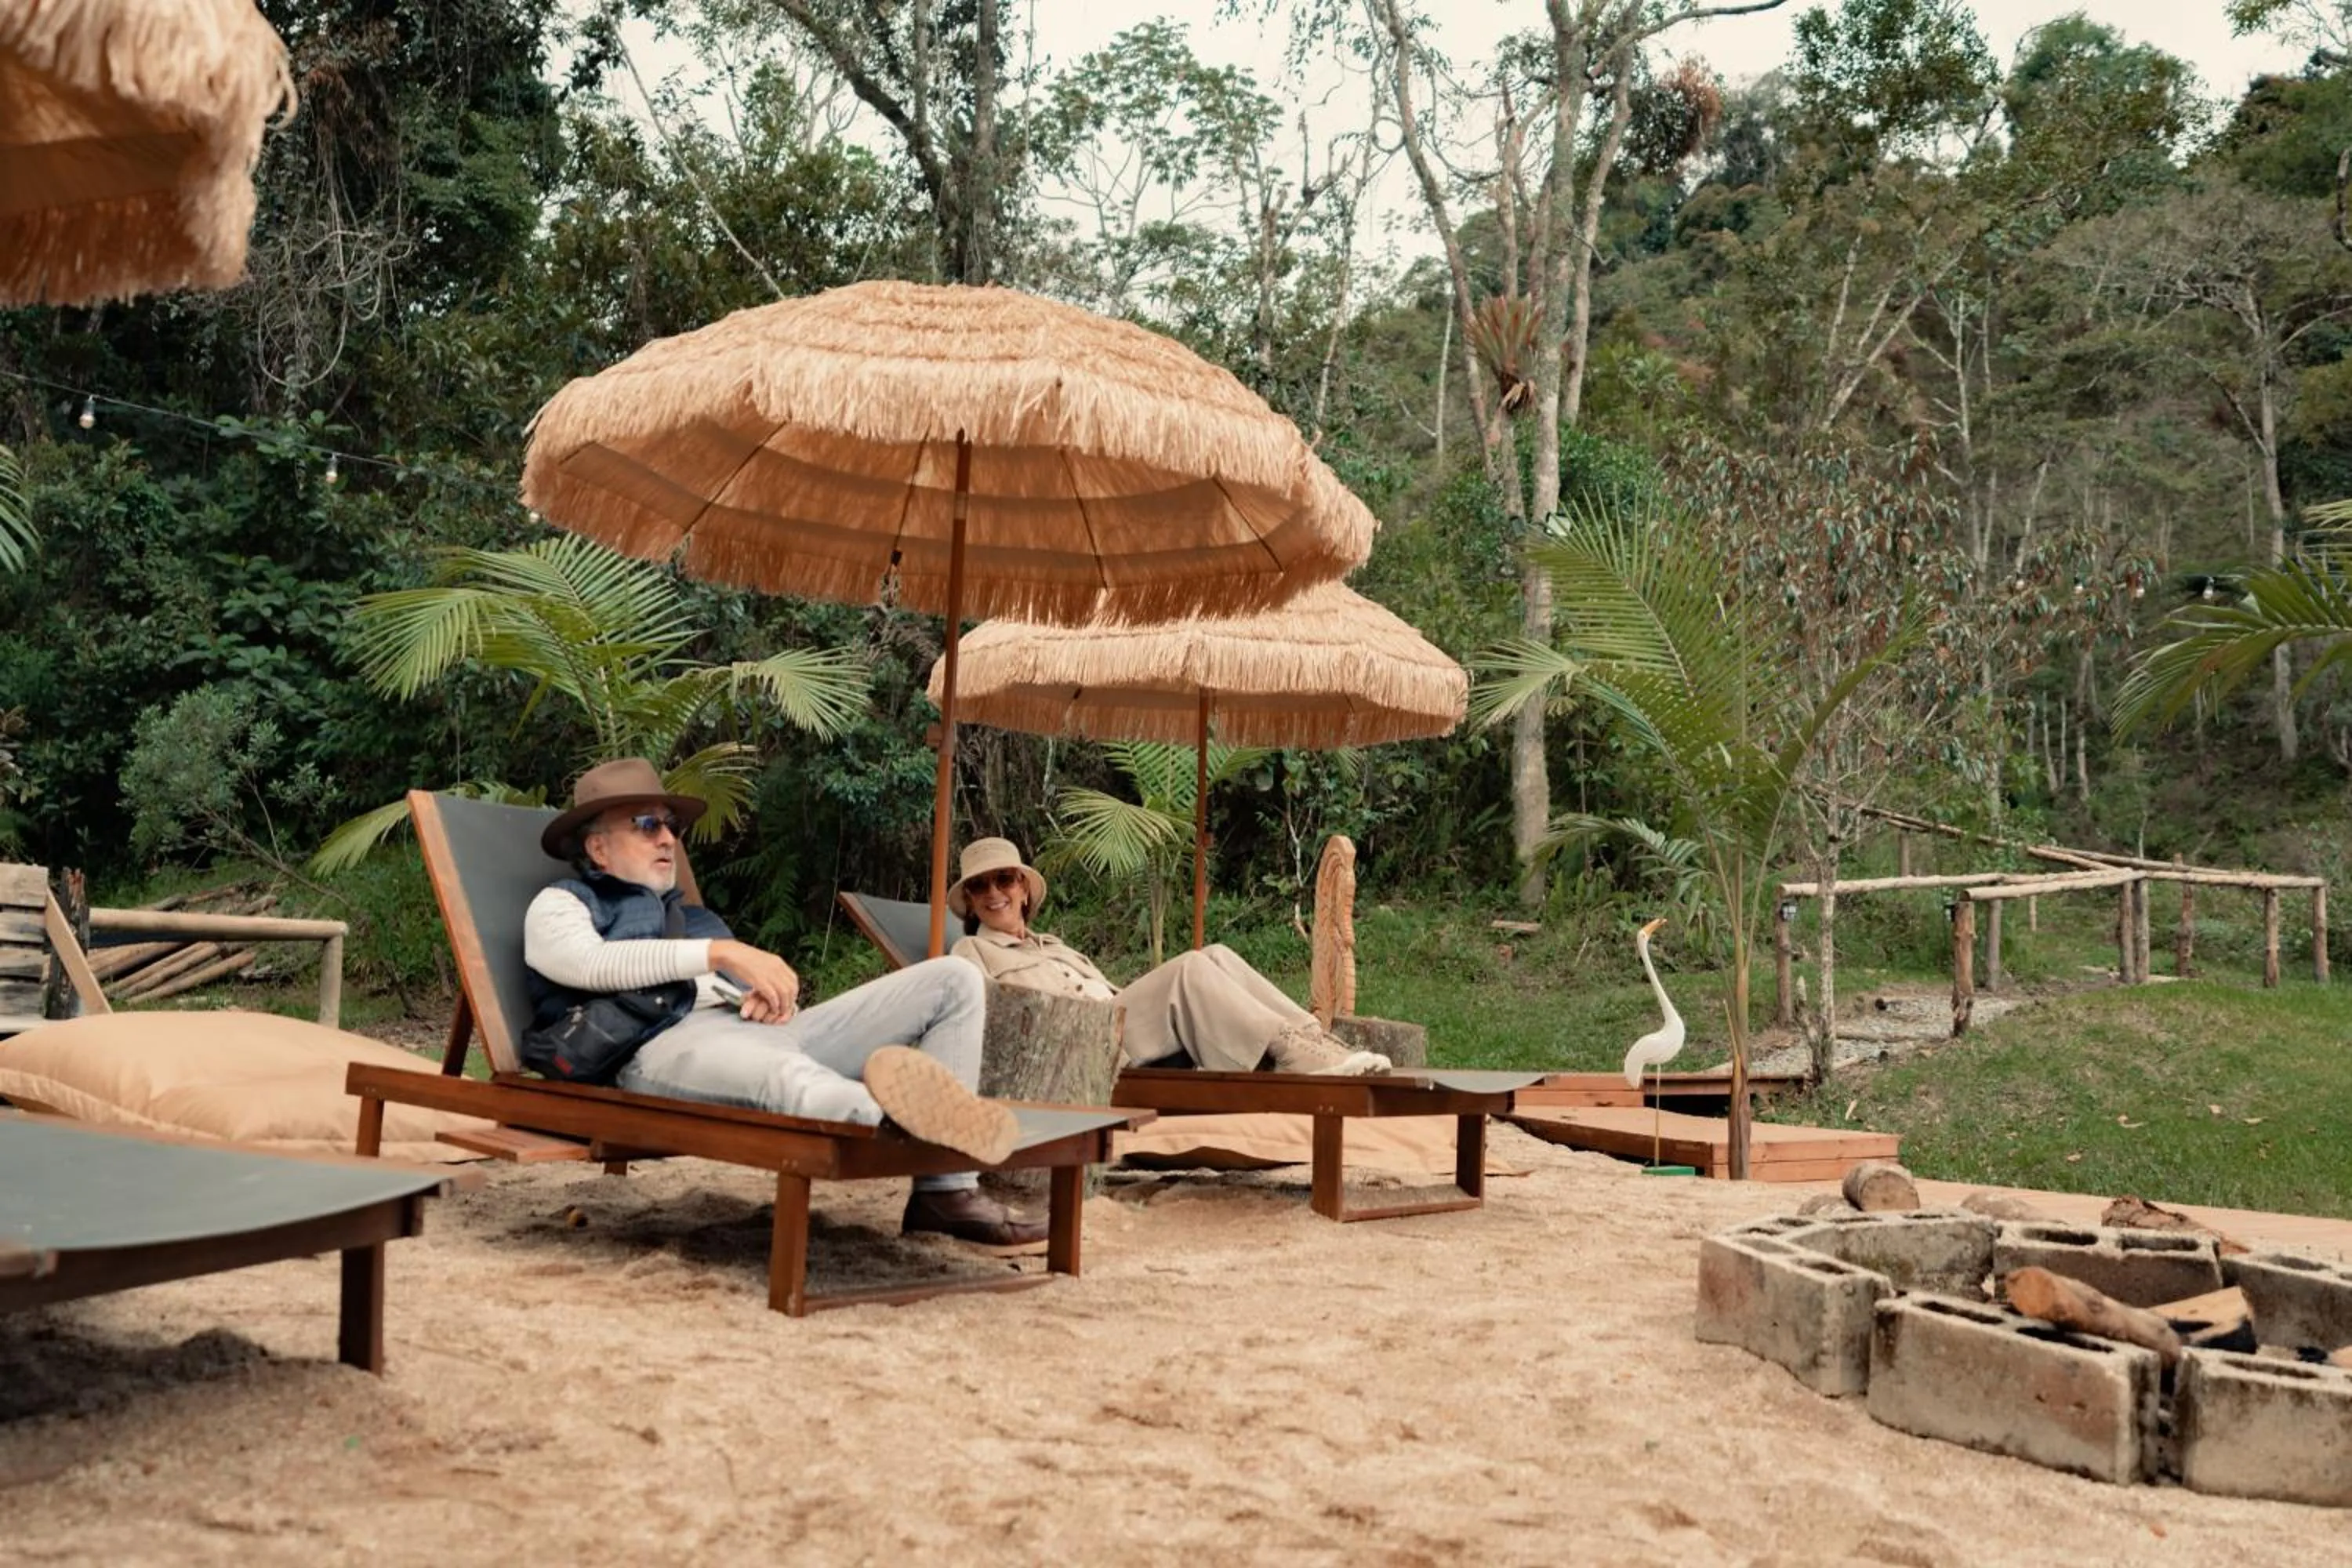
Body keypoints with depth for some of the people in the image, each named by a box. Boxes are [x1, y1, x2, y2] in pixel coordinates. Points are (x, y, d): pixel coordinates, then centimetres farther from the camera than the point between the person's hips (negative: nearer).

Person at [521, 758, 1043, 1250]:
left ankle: (946, 1192, -19)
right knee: (786, 1078, -44)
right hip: (664, 1044, -7)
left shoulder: (693, 916, 40)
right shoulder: (562, 903, 20)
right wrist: (722, 952, -14)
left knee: (953, 980, -5)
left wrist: (775, 997, 4)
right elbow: (591, 962, -4)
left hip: (757, 1032, 7)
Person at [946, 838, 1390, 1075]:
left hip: (1119, 1024, 6)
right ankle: (1292, 1053, -36)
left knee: (1215, 957, -17)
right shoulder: (971, 952, 17)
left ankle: (1313, 1040, -29)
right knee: (1190, 969, -27)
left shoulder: (1054, 945, 36)